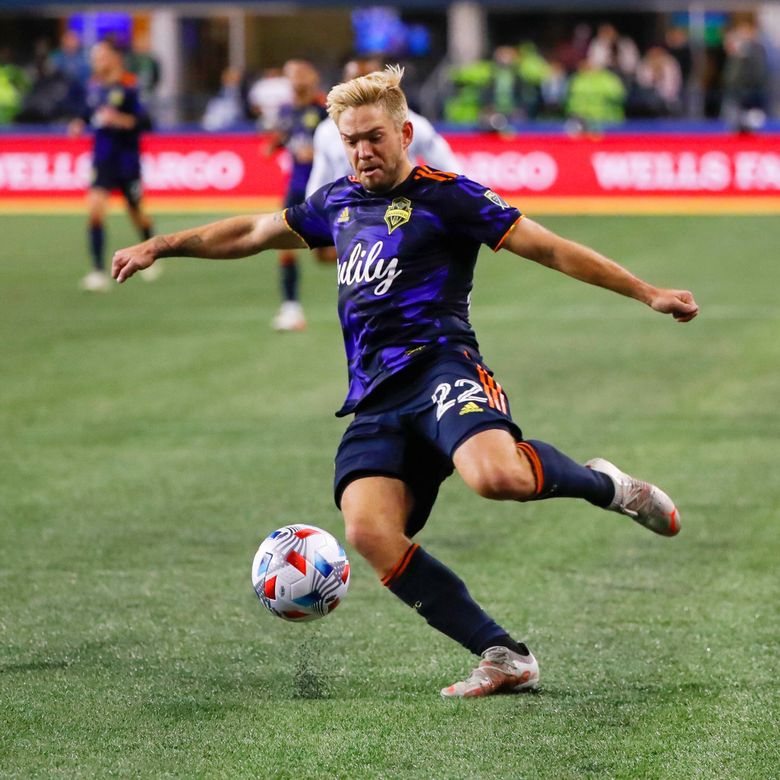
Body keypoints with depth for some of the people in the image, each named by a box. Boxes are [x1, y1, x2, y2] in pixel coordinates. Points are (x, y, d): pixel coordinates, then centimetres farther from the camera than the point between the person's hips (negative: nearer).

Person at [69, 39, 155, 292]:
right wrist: (80, 124, 3)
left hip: (127, 159, -3)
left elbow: (144, 122, -18)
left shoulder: (128, 87, -14)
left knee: (136, 213, 15)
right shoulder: (95, 85, 2)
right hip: (102, 158, 3)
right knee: (95, 209, -16)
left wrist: (119, 119, -32)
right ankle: (98, 271, -14)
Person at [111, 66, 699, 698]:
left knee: (497, 475, -38)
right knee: (369, 532, -23)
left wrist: (646, 293, -4)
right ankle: (505, 658, -18)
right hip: (374, 402, 5)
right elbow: (251, 233, 37)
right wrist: (161, 246, 38)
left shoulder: (443, 195, 3)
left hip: (437, 366, -5)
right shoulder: (338, 204, 21)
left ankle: (602, 485, -2)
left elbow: (547, 248, 1)